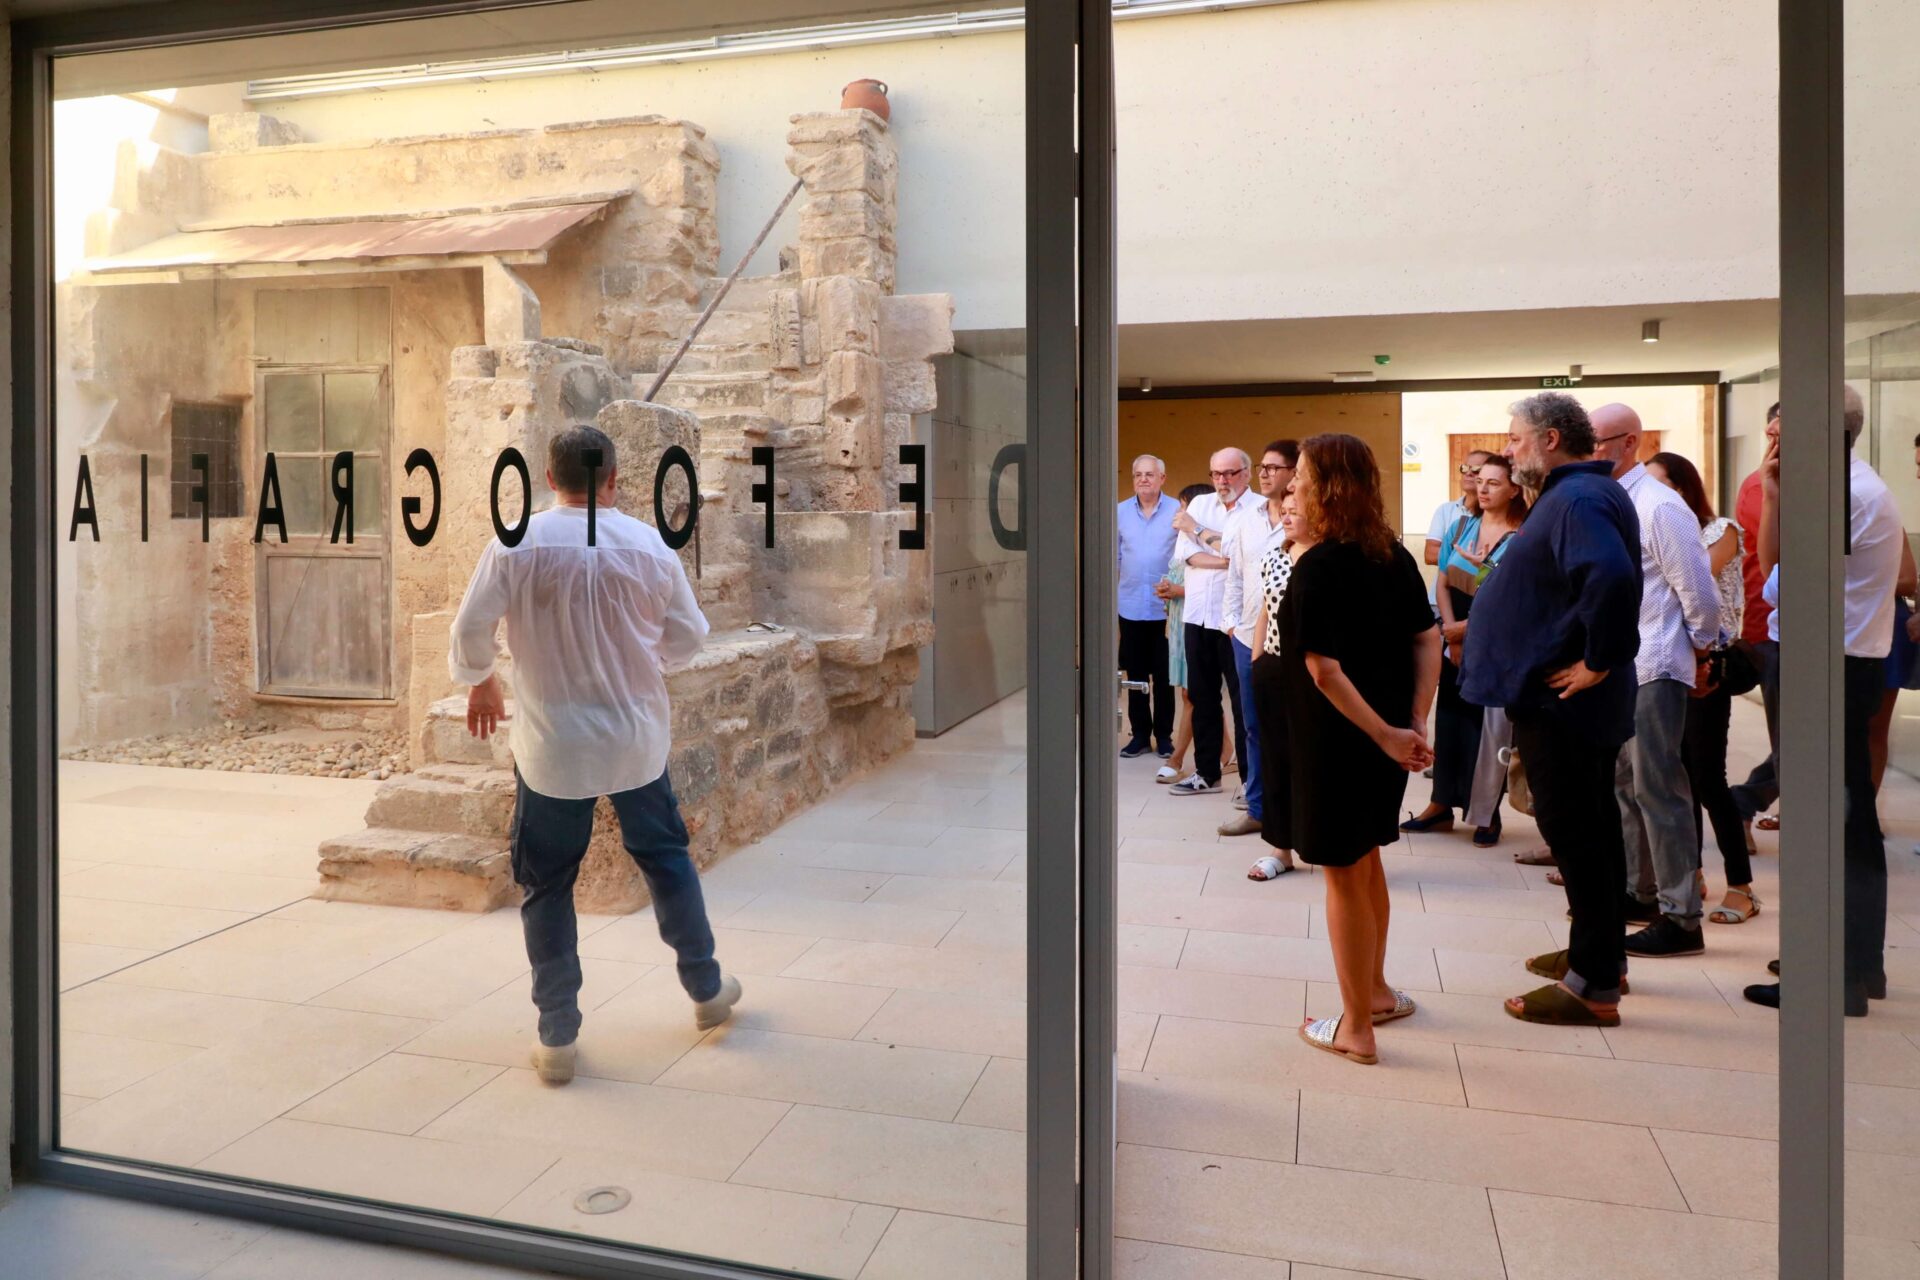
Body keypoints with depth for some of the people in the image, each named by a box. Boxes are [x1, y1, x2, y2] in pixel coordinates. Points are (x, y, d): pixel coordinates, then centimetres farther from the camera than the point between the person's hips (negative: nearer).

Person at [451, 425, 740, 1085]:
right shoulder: (649, 545, -5)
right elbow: (687, 637, 3)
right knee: (666, 858, 20)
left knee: (547, 885, 11)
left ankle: (557, 1037, 16)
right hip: (636, 739, 2)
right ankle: (706, 988, 33)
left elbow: (471, 628, -10)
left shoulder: (517, 545, -10)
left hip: (551, 745, -1)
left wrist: (479, 682, 11)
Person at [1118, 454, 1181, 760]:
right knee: (1135, 674, 9)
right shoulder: (1120, 512, 3)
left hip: (1165, 608, -2)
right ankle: (1140, 734, 19)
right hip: (1130, 607, 2)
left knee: (1164, 676, 6)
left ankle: (1163, 735, 17)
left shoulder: (1177, 512, -5)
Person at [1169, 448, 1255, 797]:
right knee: (1202, 698, 14)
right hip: (1198, 615, 6)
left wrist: (1201, 532, -8)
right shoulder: (1200, 503, 12)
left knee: (1243, 702, 0)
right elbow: (1185, 552, 0)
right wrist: (1227, 560, -13)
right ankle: (1206, 773, 25)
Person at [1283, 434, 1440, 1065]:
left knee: (1344, 875, 6)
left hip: (1338, 741, -7)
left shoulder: (1315, 569, -19)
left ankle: (1356, 1028, 18)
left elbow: (1323, 670, -23)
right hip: (1389, 739, 7)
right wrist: (1416, 724, 0)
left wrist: (1387, 735, -17)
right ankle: (1376, 990, 39)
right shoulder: (1394, 556, 3)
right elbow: (1428, 641, 4)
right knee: (1365, 861, 23)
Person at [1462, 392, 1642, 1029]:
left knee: (1575, 832, -3)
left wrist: (1600, 662, -27)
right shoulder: (1579, 492, 14)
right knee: (1593, 824, 18)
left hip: (1561, 698, -11)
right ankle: (1602, 954, 32)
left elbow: (1613, 576, -37)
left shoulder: (1578, 498, -19)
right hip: (1572, 701, 11)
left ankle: (1593, 986, 6)